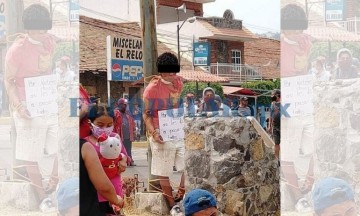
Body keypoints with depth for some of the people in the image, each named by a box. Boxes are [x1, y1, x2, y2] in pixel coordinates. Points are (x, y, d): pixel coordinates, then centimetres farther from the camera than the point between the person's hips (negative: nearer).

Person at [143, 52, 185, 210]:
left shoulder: (178, 83, 6)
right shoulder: (152, 88, -13)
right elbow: (146, 114, -11)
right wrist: (154, 133, -23)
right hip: (162, 135, -6)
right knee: (164, 172, 4)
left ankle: (181, 197, 27)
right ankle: (171, 203, 16)